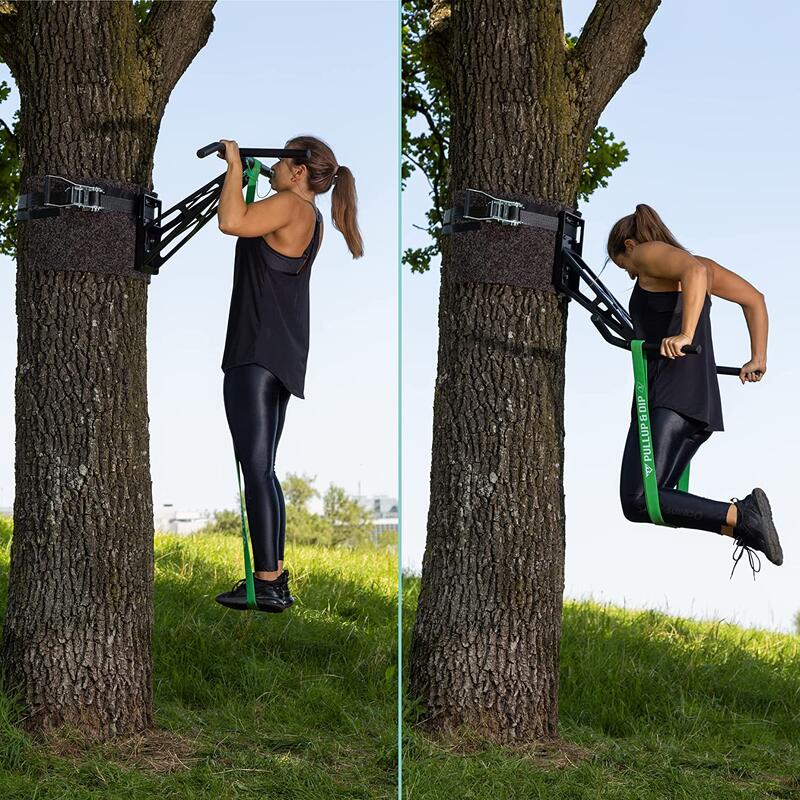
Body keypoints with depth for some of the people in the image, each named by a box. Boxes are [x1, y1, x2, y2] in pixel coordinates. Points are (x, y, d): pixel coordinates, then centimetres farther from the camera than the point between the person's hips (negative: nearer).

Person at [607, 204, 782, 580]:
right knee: (652, 499, 12)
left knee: (638, 502, -16)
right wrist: (757, 360, 29)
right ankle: (743, 517, -5)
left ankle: (739, 517, -25)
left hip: (668, 395, -9)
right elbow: (754, 299, 30)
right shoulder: (699, 264, 26)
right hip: (702, 400, 9)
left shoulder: (650, 252, 1)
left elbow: (695, 270, -20)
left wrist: (685, 336, -29)